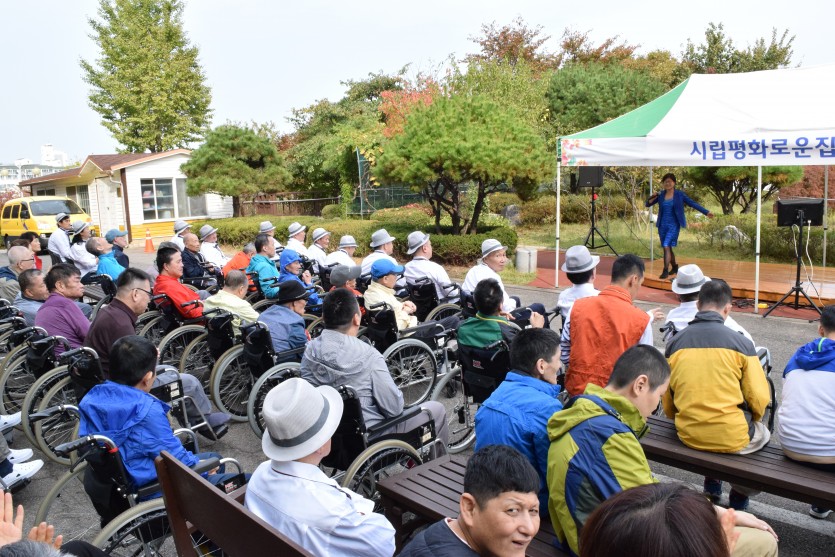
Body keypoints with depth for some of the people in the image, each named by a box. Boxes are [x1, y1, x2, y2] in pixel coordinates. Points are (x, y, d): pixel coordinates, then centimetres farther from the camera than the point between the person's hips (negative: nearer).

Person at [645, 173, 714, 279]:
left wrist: (706, 212, -5)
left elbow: (693, 204, -1)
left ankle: (666, 271, -11)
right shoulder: (661, 195, 5)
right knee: (668, 248, 13)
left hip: (673, 225, -4)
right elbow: (648, 204, 9)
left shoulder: (680, 194, -3)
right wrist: (653, 197, -11)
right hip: (662, 225, 4)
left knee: (666, 246, -16)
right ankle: (674, 267, 35)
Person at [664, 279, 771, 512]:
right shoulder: (741, 343, -10)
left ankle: (712, 489, 40)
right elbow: (759, 399, -8)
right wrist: (751, 420, 14)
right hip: (732, 438, -3)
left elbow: (667, 404, 3)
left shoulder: (675, 342, -2)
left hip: (688, 435, 4)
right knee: (762, 433, 31)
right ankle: (739, 502, 35)